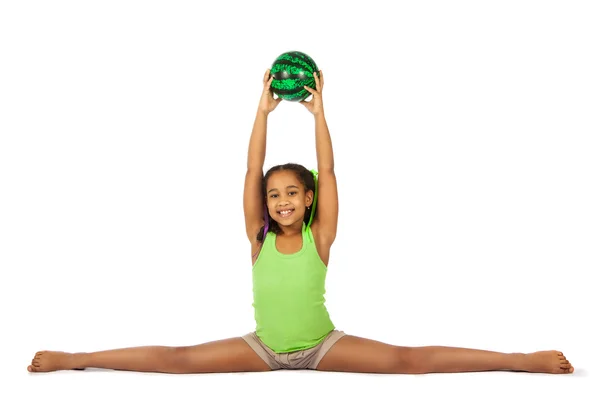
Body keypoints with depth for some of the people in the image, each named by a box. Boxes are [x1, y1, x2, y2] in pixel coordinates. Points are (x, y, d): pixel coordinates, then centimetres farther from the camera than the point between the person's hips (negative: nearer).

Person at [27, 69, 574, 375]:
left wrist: (319, 112, -21)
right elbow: (252, 173, -16)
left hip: (323, 345, -2)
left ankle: (524, 360, -19)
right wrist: (263, 111, -18)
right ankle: (76, 358, -3)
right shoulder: (259, 237, -7)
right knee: (177, 359, -8)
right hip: (264, 347, 2)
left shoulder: (320, 236, -12)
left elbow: (327, 173, -19)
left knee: (409, 360, -17)